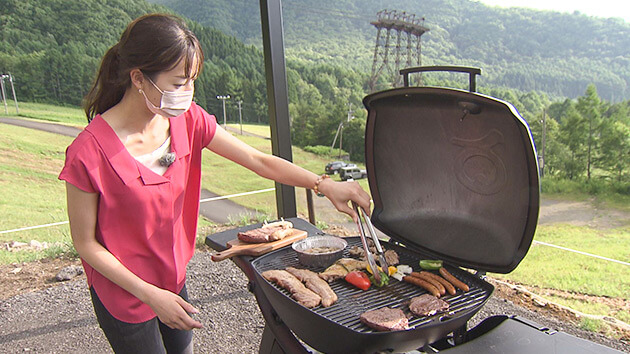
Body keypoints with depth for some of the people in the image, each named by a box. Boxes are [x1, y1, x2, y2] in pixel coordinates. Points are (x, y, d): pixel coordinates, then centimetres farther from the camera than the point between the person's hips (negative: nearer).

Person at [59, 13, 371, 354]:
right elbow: (85, 243, -17)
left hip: (174, 280, 5)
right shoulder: (89, 153, -27)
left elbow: (259, 160, -11)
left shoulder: (187, 120, -12)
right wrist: (151, 295, -19)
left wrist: (324, 184, -22)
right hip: (124, 297, -5)